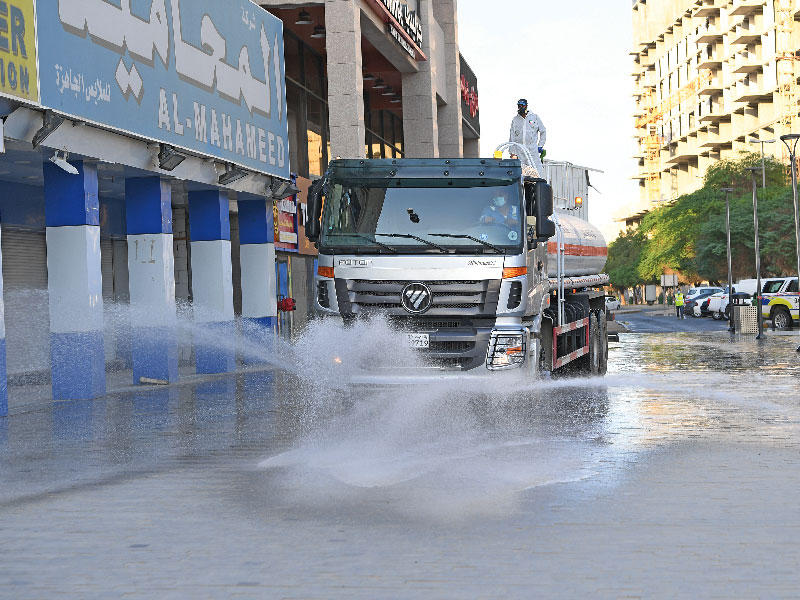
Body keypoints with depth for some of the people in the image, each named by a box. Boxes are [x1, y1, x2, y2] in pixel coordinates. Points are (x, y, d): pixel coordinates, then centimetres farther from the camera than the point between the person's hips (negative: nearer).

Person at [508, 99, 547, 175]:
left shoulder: (535, 117, 7)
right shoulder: (515, 120, 11)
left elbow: (543, 131, 13)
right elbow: (512, 137, 12)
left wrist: (540, 146, 5)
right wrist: (512, 152, 5)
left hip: (533, 149, -2)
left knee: (538, 171, -8)